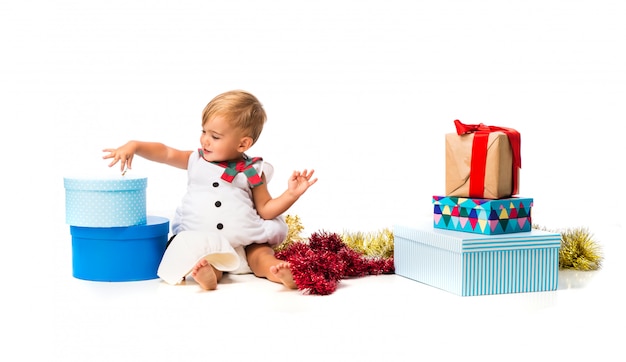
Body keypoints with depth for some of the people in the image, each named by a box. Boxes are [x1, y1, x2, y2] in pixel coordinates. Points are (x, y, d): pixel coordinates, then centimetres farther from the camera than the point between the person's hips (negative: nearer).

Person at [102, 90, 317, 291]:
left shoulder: (251, 172, 4)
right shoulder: (196, 160, 10)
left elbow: (265, 210, 6)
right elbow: (164, 153, 8)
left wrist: (291, 194, -7)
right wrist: (134, 146, -7)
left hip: (246, 241, 0)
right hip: (202, 240, 0)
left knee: (261, 254, -26)